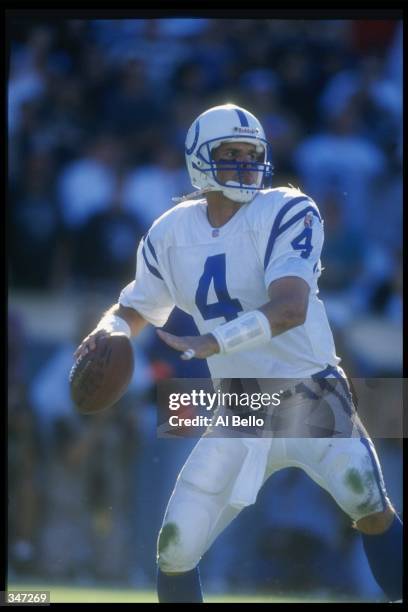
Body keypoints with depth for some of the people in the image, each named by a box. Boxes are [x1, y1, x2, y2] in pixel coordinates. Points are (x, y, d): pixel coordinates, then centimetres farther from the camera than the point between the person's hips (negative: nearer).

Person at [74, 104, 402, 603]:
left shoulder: (287, 213, -11)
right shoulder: (171, 234, 4)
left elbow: (290, 308, -25)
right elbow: (135, 308, 19)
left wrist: (212, 343, -38)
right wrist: (110, 329, -6)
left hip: (311, 397, -4)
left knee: (368, 504, -28)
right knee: (176, 550, -2)